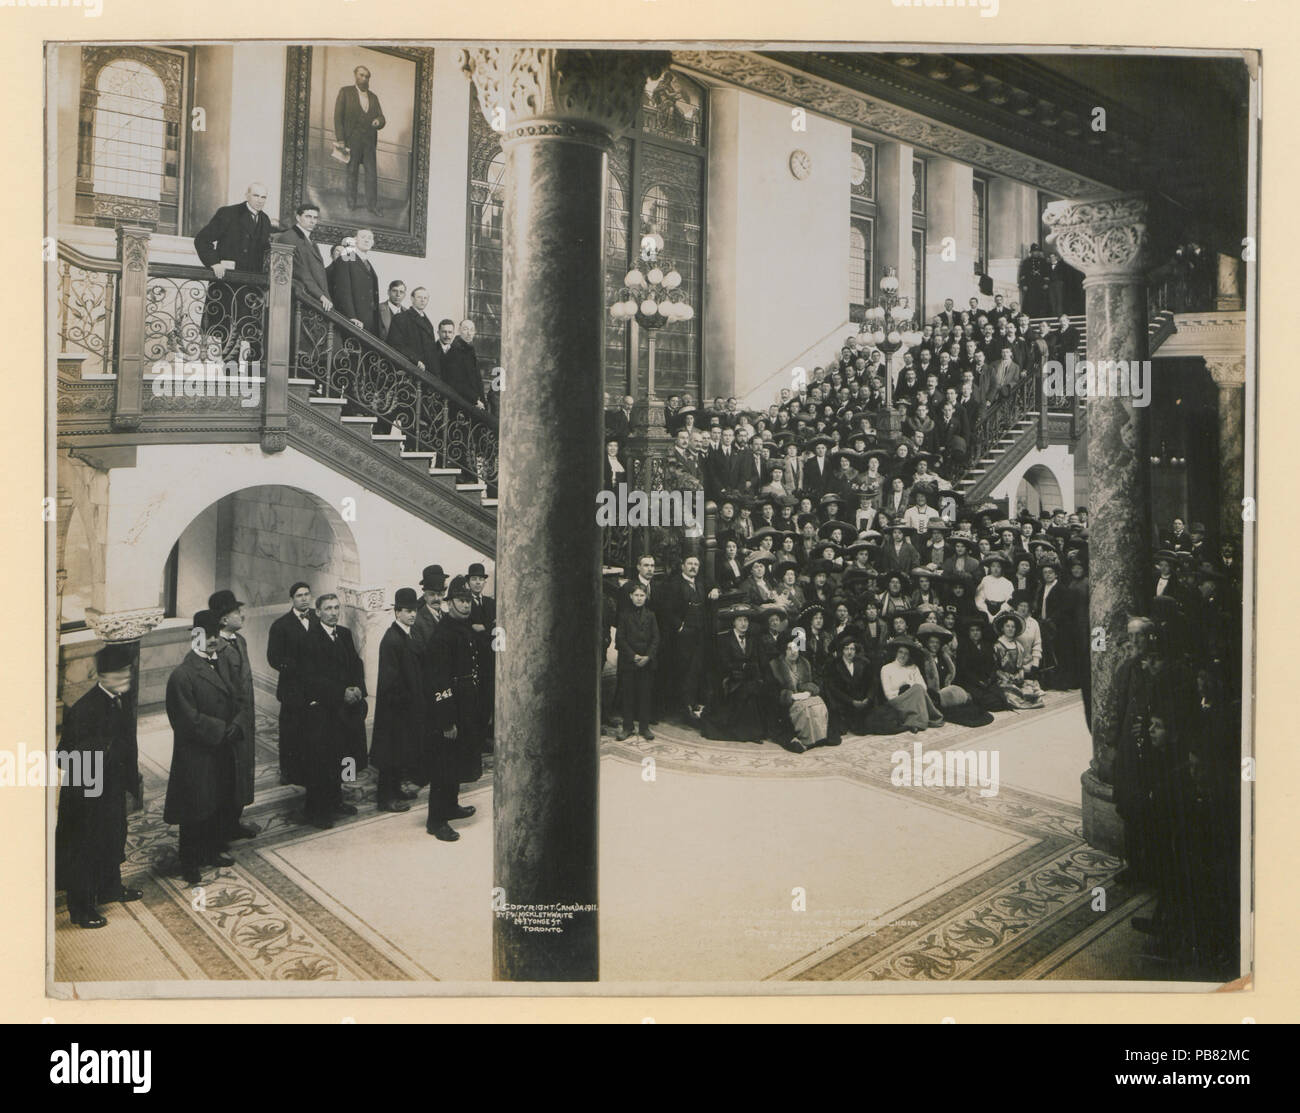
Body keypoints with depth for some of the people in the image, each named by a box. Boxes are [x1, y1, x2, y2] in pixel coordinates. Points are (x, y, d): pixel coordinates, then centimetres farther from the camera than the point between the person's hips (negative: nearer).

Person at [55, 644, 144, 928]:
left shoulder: (126, 699, -4)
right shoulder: (84, 710, -28)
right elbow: (67, 756, -24)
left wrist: (134, 781, 16)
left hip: (114, 784, 8)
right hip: (87, 790, -8)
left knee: (114, 836, 25)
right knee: (85, 848, 9)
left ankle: (110, 887, 48)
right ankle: (81, 909, 27)